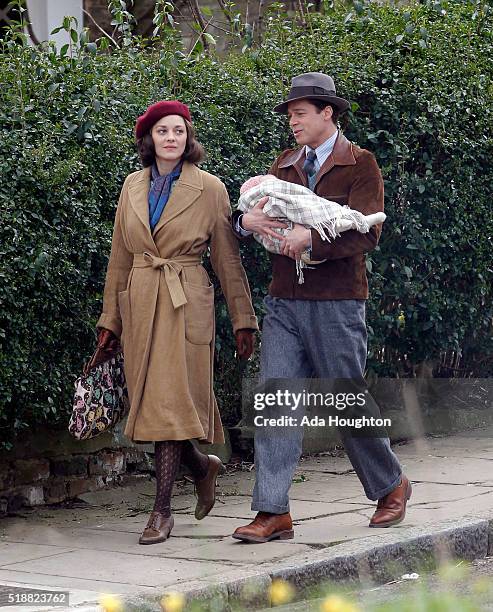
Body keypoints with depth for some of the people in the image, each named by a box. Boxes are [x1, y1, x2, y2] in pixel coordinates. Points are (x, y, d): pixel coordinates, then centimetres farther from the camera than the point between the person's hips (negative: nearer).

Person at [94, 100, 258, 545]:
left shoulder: (209, 188, -1)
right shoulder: (133, 186, 10)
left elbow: (227, 259, 2)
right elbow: (120, 257, 15)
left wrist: (243, 320, 1)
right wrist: (111, 319, 13)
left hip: (186, 304, -4)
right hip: (138, 304, 4)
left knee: (170, 404, -10)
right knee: (150, 403, 6)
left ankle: (162, 511, -5)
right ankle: (203, 466, 32)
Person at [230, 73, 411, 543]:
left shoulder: (360, 165, -3)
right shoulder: (285, 164, 14)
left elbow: (366, 234, -14)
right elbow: (256, 215, 12)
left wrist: (311, 238, -26)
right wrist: (247, 220, -12)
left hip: (336, 303, -5)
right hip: (284, 301, 5)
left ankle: (390, 485, 28)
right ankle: (273, 512, -5)